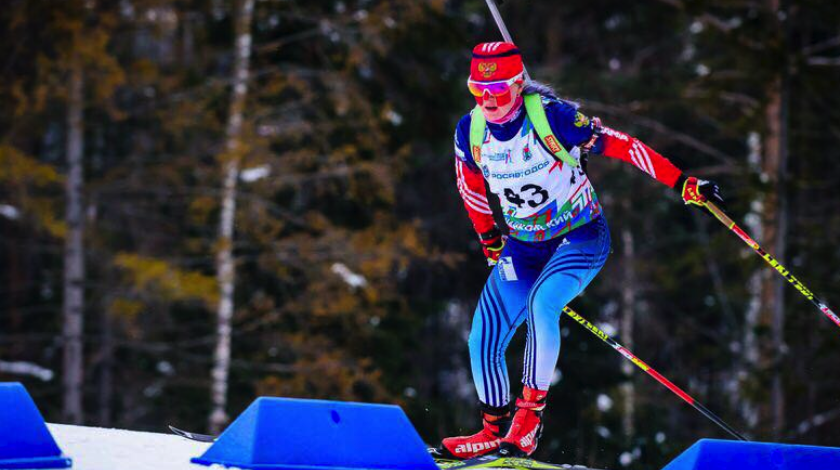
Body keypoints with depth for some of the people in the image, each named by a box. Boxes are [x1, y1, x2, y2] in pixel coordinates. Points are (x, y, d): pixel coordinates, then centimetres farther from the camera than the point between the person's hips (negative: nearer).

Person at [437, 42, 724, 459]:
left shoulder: (552, 116, -22)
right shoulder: (470, 132, -9)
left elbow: (616, 144, -17)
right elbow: (471, 187, 12)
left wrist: (684, 185, -19)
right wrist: (490, 242, 19)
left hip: (582, 237, -5)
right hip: (523, 247, 5)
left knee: (541, 303, -33)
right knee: (483, 342, -3)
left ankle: (531, 410, -23)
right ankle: (495, 431, 16)